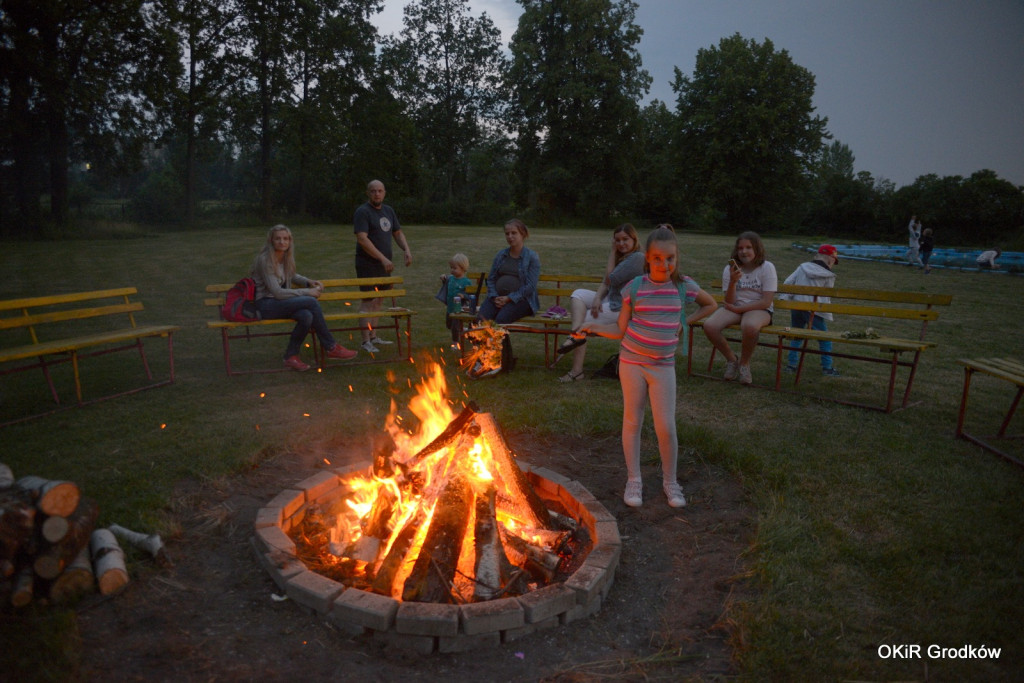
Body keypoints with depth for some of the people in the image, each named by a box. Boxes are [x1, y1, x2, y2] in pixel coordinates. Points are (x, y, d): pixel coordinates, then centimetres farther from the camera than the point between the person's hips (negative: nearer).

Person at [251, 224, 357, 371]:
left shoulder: (286, 257, 7)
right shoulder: (265, 260, -16)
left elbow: (292, 277, 28)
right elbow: (277, 292, -20)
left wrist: (309, 282, 7)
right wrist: (307, 292, -17)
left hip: (280, 303, 7)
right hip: (265, 305, -7)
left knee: (306, 316, -29)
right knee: (311, 302, -27)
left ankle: (291, 356, -12)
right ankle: (331, 347, -17)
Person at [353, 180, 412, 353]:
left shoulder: (389, 211, 13)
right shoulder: (363, 212, -11)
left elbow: (398, 233, 22)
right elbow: (362, 239, -21)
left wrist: (407, 250, 3)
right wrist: (382, 258, -26)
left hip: (384, 265, 7)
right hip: (367, 264, -7)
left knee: (378, 300, 12)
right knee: (368, 301, -8)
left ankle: (373, 337, 22)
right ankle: (365, 341, -3)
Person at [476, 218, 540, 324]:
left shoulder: (532, 257, 1)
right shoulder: (500, 255, 17)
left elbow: (530, 286, -7)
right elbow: (491, 279, 17)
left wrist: (509, 298, -14)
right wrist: (494, 297, -3)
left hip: (520, 299, -4)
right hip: (498, 297, 4)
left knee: (501, 318, -35)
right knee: (481, 318, -28)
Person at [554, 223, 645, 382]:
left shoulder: (637, 258, -16)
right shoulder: (621, 256, 15)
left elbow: (610, 279, -17)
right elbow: (605, 283, 8)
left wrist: (612, 252, -8)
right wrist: (597, 298, -11)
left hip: (622, 308, -10)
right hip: (610, 299, 10)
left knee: (583, 320, -12)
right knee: (578, 294, -3)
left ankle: (577, 370, -9)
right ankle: (576, 334, -26)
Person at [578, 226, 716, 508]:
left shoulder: (684, 286, -3)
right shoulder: (635, 287, -6)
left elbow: (710, 304, 17)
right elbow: (621, 330, -2)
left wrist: (684, 321, 5)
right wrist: (595, 326, -17)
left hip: (663, 365, 1)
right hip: (632, 361, 0)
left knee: (666, 427, 1)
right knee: (632, 421, 9)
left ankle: (670, 481, 23)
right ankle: (633, 480, 24)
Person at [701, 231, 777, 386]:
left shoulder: (767, 268, -5)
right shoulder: (730, 269, 2)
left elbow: (766, 302, -11)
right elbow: (730, 302, -3)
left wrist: (738, 309, -12)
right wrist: (733, 282, -20)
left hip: (759, 310, -3)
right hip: (735, 308, 3)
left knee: (750, 326, -40)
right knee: (709, 326, -27)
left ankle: (744, 363, -10)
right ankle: (731, 359, 0)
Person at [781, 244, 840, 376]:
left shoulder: (802, 267, 8)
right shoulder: (829, 276, -2)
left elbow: (788, 282, 3)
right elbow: (826, 296, 3)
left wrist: (783, 297, 8)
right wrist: (826, 313, 13)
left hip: (796, 307, 4)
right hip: (813, 310, -4)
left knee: (796, 336, 18)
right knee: (824, 338, 9)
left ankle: (792, 364, 17)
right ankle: (827, 367, 12)